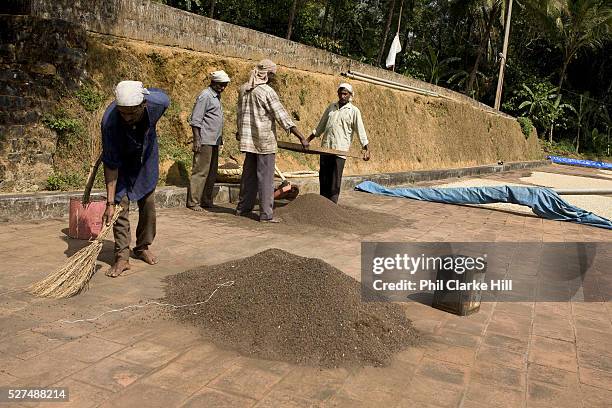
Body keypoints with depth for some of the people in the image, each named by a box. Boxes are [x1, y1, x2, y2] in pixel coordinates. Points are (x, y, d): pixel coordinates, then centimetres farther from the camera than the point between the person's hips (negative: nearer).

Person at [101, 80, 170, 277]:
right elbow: (111, 165, -31)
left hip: (147, 155, 3)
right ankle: (122, 257, -2)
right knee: (120, 204, -10)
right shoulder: (109, 121, -39)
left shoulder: (159, 102, -34)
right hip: (121, 160, -3)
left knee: (148, 204, 9)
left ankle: (143, 247, 26)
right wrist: (109, 202, -29)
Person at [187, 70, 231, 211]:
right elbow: (195, 120, -14)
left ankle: (206, 201, 17)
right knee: (200, 172, -7)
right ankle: (193, 202, -2)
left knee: (212, 173, 10)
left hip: (215, 141, 9)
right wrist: (197, 140, -20)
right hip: (205, 141, -9)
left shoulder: (217, 96, 17)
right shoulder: (205, 96, -10)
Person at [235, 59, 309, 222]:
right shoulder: (267, 91, -13)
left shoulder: (244, 89, 9)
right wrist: (301, 137, -17)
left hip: (249, 139, 7)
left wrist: (240, 130, 41)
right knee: (266, 178, -2)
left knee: (249, 174, 16)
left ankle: (243, 207, 25)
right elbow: (283, 117, -18)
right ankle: (266, 214, 1)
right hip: (265, 141, -7)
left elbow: (240, 112, 24)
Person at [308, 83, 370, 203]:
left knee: (335, 180, -4)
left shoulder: (354, 111, 2)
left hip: (340, 150, -4)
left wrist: (365, 148, -14)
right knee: (323, 178, 8)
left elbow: (360, 130, -4)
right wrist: (308, 140, 19)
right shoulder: (331, 107, 15)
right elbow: (321, 126, 21)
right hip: (325, 147, 5)